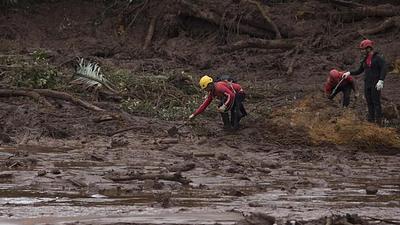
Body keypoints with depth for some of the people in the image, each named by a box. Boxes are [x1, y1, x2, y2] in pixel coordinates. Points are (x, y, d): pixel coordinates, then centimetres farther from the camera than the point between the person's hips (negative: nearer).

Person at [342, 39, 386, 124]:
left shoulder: (378, 58, -8)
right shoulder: (365, 60, 13)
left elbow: (383, 69, -15)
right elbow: (359, 71, 18)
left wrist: (381, 81, -26)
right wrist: (349, 73, 4)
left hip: (376, 84, -7)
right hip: (367, 84, 7)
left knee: (376, 102, -8)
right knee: (369, 103, 6)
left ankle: (378, 122, -7)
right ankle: (371, 120, 9)